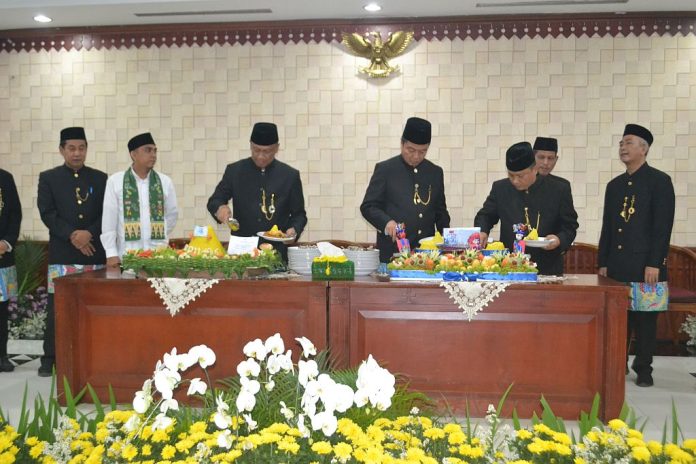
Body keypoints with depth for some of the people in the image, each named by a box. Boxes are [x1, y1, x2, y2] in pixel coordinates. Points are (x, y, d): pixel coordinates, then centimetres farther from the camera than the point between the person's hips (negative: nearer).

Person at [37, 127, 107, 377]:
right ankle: (49, 358, 9)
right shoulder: (48, 178, 7)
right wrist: (72, 235, -13)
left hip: (94, 252, 1)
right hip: (62, 254, -1)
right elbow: (47, 213, -2)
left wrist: (89, 233, -11)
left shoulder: (100, 178, 11)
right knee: (56, 306, 0)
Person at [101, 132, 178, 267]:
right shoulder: (115, 181, 0)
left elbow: (172, 214, 15)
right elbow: (109, 219, -1)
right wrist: (111, 254, -4)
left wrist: (161, 239, 11)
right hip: (127, 255, -2)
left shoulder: (165, 181, 6)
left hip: (159, 253, 2)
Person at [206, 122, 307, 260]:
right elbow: (214, 201, 8)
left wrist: (294, 229, -13)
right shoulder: (235, 171, 4)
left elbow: (299, 214, 8)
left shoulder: (290, 175, 3)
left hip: (277, 253, 0)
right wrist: (220, 208, -15)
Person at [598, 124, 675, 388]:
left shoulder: (659, 181, -2)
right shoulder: (614, 185, 14)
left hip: (645, 264, -4)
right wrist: (603, 263, 9)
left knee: (645, 319, 3)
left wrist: (654, 263, -14)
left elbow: (663, 225, -8)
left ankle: (643, 369, 15)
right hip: (617, 265, 5)